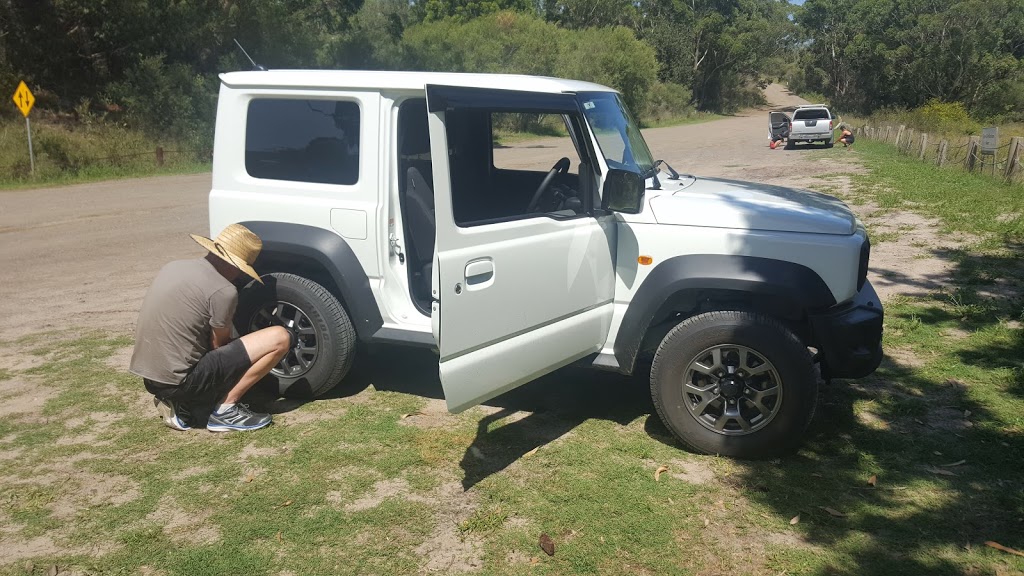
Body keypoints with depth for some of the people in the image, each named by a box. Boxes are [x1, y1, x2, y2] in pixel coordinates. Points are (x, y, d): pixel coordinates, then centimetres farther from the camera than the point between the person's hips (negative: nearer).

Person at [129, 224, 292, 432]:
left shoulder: (173, 267, 11)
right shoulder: (223, 290, -14)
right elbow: (218, 344, 0)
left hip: (150, 377, 9)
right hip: (178, 380, -9)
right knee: (279, 338, -11)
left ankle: (179, 403, 15)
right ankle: (225, 410, -4)